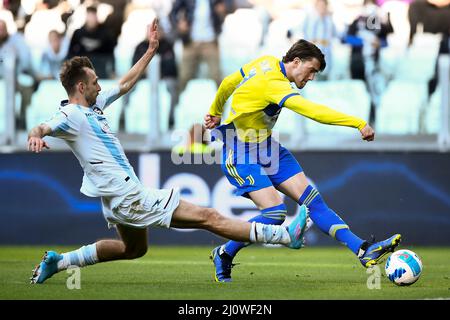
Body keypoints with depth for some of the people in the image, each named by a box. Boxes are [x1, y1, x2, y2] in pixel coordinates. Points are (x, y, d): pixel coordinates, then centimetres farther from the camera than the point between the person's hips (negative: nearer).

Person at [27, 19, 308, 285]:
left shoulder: (94, 105, 10)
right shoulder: (72, 116, -17)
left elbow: (125, 84, 22)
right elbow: (43, 128, -35)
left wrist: (151, 50, 22)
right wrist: (36, 136, -58)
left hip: (119, 200, 11)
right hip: (128, 198, -11)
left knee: (134, 249, 36)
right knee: (208, 217, -8)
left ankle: (58, 261, 30)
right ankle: (287, 235, -7)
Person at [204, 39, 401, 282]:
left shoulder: (266, 63, 2)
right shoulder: (274, 84, -27)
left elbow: (228, 83, 17)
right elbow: (314, 111, -38)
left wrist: (215, 112, 34)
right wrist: (359, 123, -41)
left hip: (266, 148, 10)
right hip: (240, 156, -10)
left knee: (312, 199, -5)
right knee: (274, 212, -21)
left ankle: (364, 251, -14)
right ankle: (224, 254, 2)